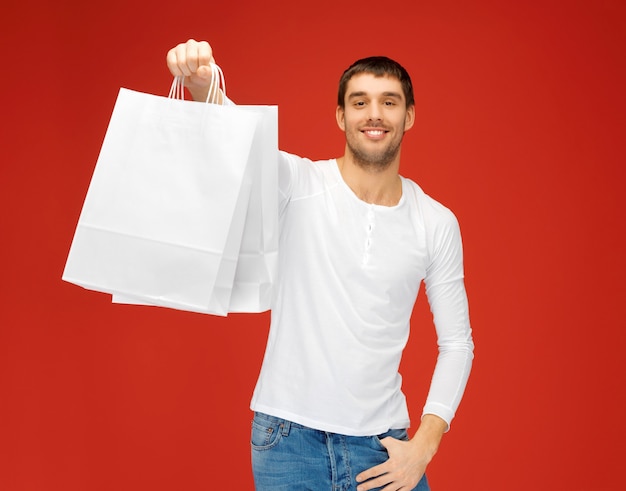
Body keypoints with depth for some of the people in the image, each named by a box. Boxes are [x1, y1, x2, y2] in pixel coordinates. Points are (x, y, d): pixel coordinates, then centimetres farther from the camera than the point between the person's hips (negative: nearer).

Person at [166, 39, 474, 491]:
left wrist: (424, 446, -4)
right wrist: (203, 88, -47)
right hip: (288, 436, -1)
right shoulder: (299, 183, -6)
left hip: (381, 440, 2)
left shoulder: (437, 223, 0)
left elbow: (457, 343, 4)